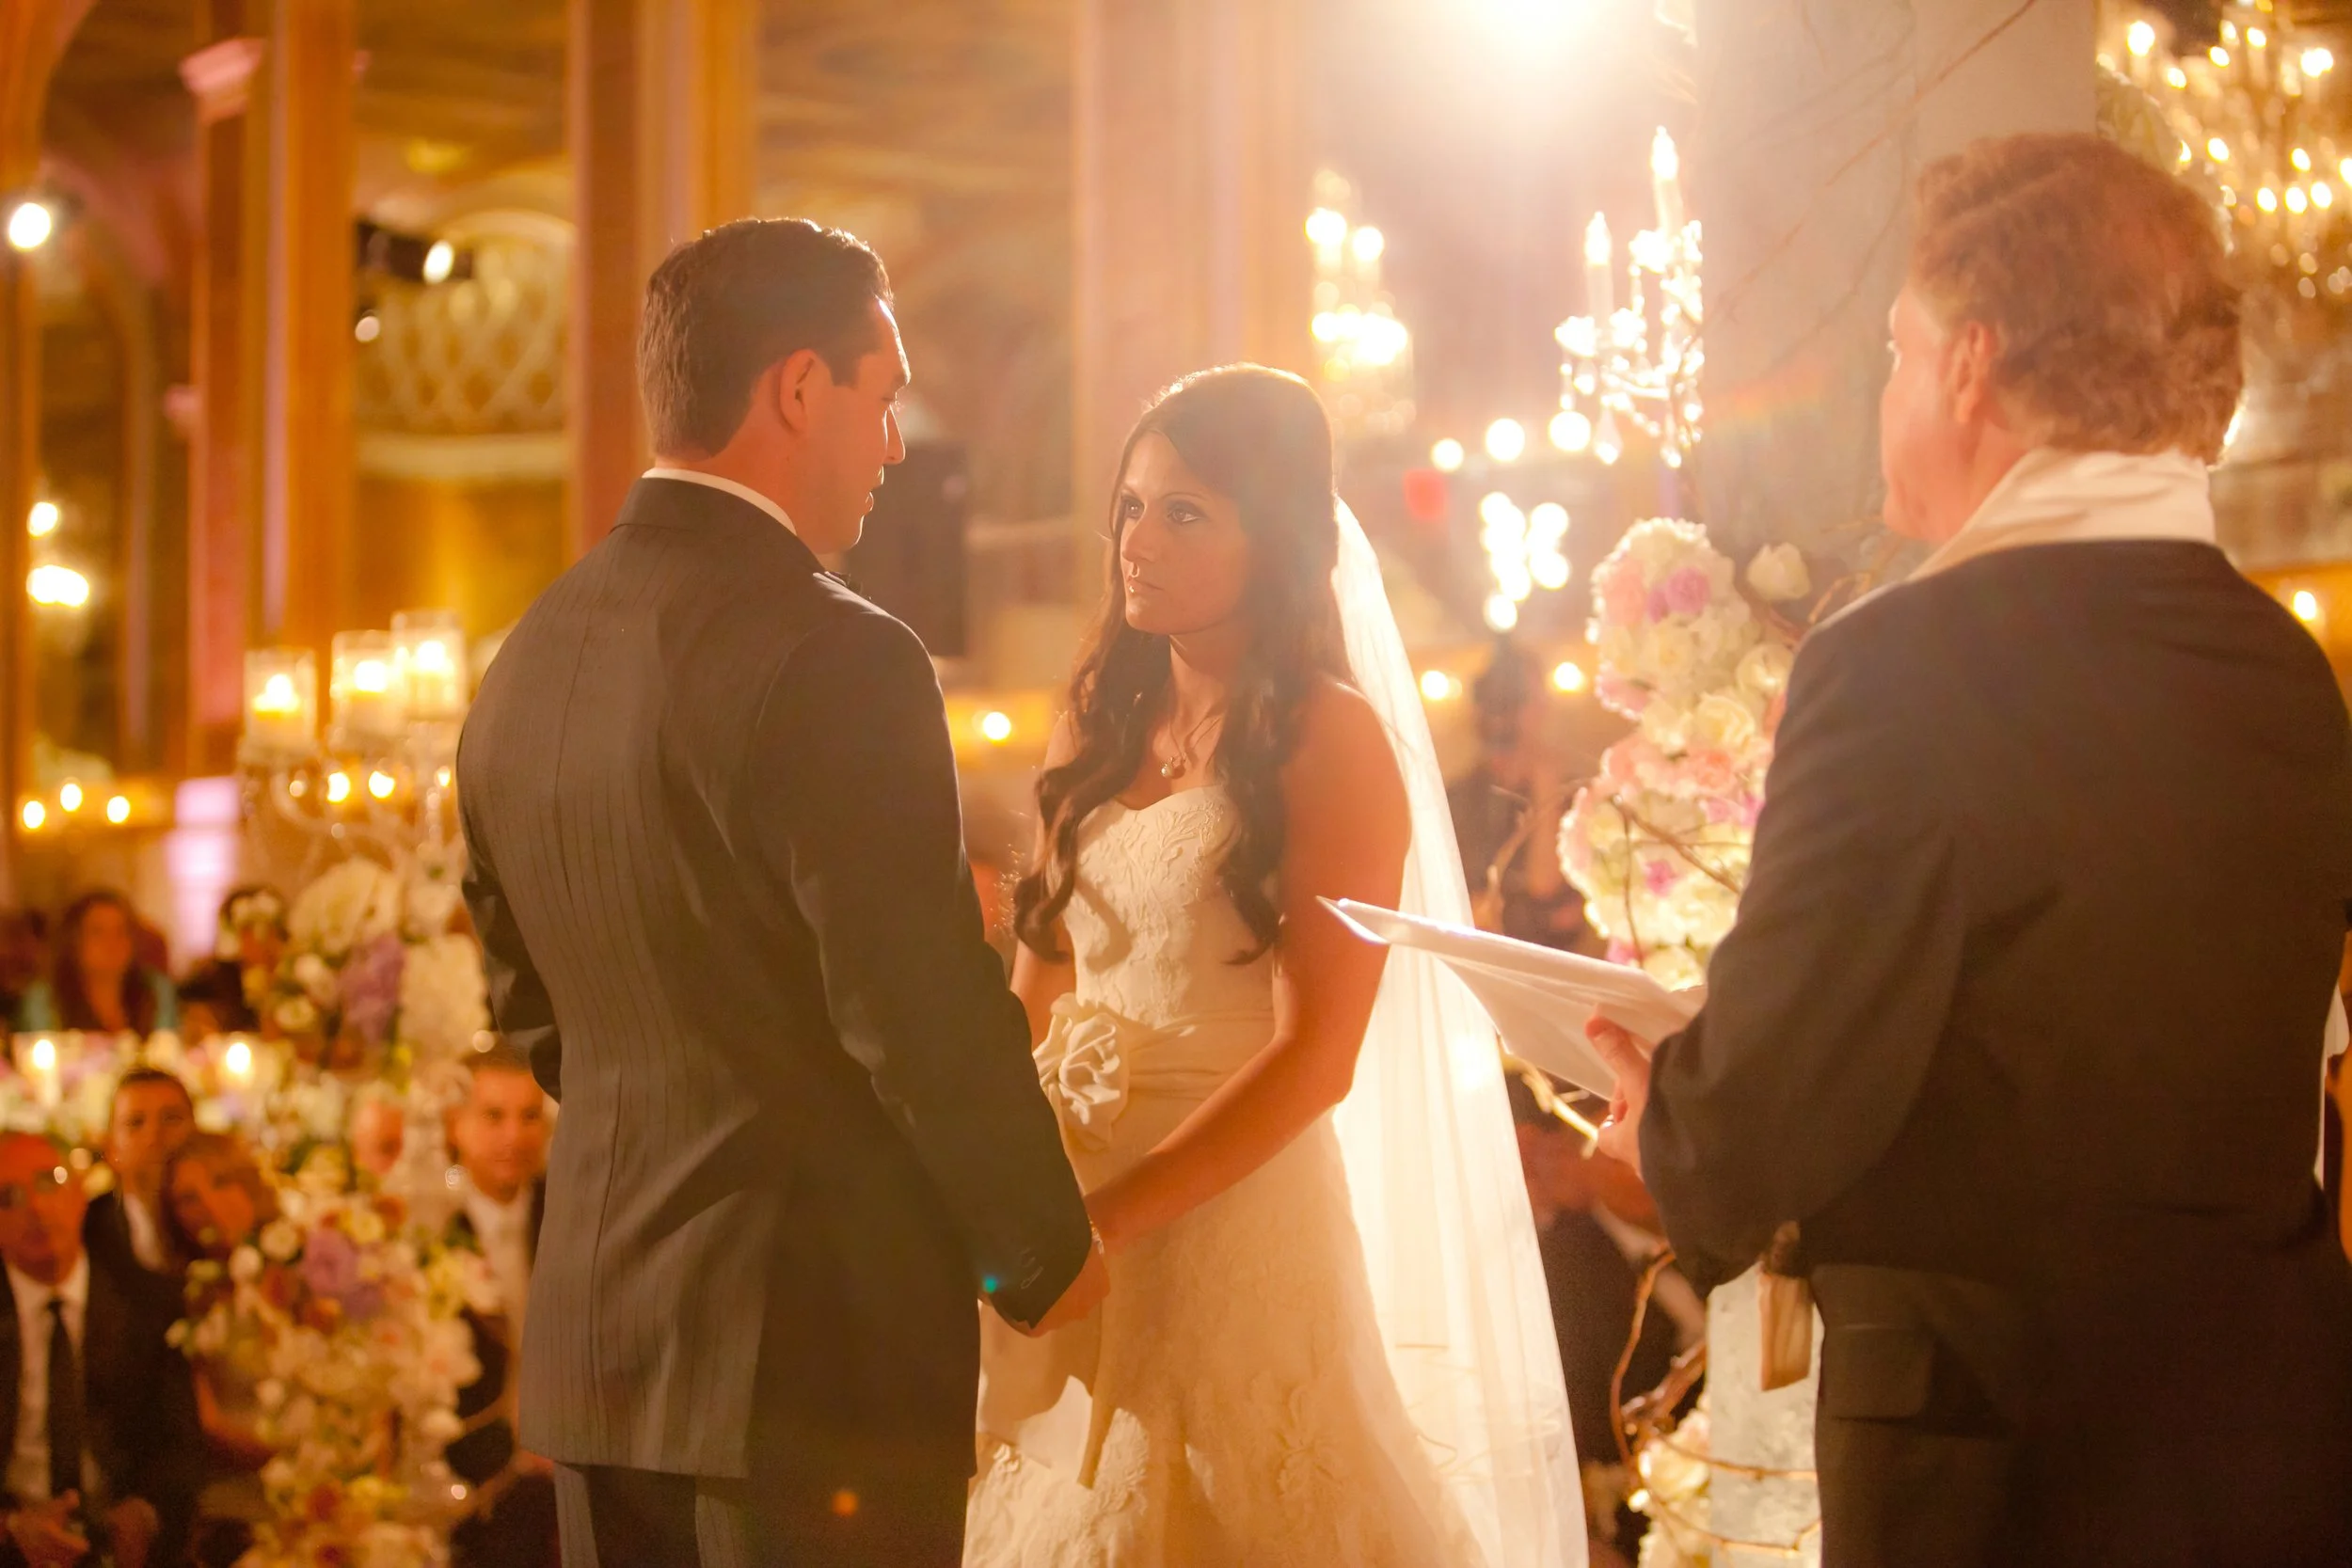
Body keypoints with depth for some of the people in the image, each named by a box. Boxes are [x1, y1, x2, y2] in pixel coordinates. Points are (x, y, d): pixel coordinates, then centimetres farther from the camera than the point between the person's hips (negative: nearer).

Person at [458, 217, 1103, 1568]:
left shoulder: (526, 663, 8)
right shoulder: (833, 661, -17)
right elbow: (932, 1025, -17)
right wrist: (1050, 1258, -2)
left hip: (593, 1350, 8)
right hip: (820, 1351, -8)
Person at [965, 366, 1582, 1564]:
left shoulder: (1329, 740, -9)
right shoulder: (1100, 725, 9)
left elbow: (1315, 1057, -15)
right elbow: (1037, 987, 11)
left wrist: (1108, 1216, -21)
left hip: (1227, 1208, -5)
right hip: (1062, 1216, 5)